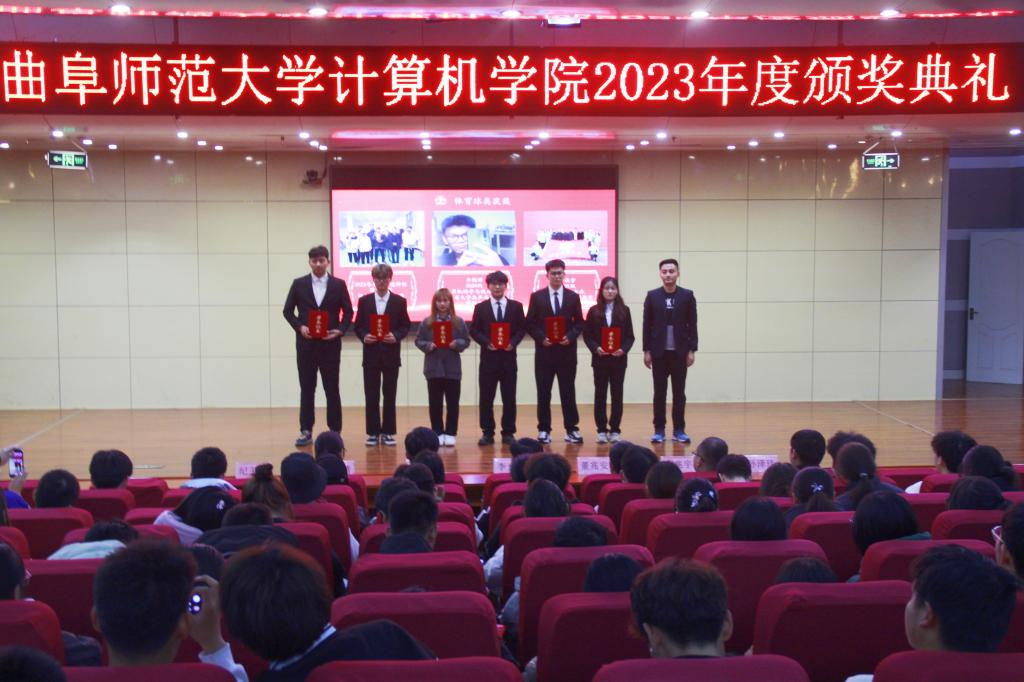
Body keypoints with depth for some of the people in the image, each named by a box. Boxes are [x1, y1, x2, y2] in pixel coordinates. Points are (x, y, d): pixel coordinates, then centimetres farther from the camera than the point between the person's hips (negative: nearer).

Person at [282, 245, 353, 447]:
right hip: (306, 343, 1)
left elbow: (348, 311, 6)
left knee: (332, 389, 3)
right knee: (306, 388, 5)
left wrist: (340, 330, -9)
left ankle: (335, 431, 10)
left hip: (330, 343, -1)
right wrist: (299, 327, -9)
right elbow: (288, 311, 7)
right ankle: (306, 431, 12)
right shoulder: (299, 284, 4)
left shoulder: (338, 284, 2)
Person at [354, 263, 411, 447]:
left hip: (391, 355, -1)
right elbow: (358, 326, 7)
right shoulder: (364, 301, 6)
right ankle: (373, 432, 9)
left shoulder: (399, 301, 3)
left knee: (390, 395, 3)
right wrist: (364, 336, -12)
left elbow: (405, 326, 4)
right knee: (371, 395, 2)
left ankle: (388, 432, 10)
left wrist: (396, 336, -14)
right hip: (371, 355, 1)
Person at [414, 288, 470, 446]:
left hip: (452, 369, 0)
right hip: (434, 368, 0)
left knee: (453, 403, 4)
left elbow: (466, 341, 3)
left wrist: (457, 344, -16)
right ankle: (438, 433, 14)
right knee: (435, 403, 5)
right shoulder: (427, 322, 1)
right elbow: (418, 341, 3)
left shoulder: (458, 322, 2)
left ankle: (450, 433, 12)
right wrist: (428, 346, -16)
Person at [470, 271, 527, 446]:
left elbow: (522, 328, 5)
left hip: (508, 358, 0)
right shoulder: (480, 307, 5)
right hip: (488, 358, 0)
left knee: (509, 397, 3)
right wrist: (486, 343, -12)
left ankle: (508, 433, 11)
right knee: (486, 397, 2)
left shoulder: (516, 306, 6)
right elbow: (474, 330, 3)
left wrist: (513, 342, -11)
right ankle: (487, 433, 9)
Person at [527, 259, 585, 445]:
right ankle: (544, 430, 11)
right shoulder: (537, 296, 3)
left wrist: (570, 337, -10)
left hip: (567, 352, 0)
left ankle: (571, 429, 11)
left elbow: (579, 323, 7)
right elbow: (530, 323, 3)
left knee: (568, 391, 4)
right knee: (543, 393, 4)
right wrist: (541, 338, -11)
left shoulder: (573, 296, 6)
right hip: (544, 351, 0)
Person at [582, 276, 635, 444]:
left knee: (617, 394, 4)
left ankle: (615, 430, 11)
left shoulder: (624, 310, 4)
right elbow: (587, 335, 2)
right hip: (599, 359, 0)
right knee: (600, 394, 3)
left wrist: (623, 349, -14)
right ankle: (602, 430, 9)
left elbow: (630, 336, 3)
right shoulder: (594, 311, 3)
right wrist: (595, 348, -14)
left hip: (618, 359, 0)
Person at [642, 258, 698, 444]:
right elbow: (647, 325, 3)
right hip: (659, 352, 0)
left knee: (679, 392, 5)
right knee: (659, 392, 4)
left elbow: (692, 325, 1)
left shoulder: (687, 295, 1)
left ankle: (679, 430, 11)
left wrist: (691, 350, -4)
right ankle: (659, 430, 10)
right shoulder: (652, 296, 2)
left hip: (680, 352, 0)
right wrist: (646, 351, -1)